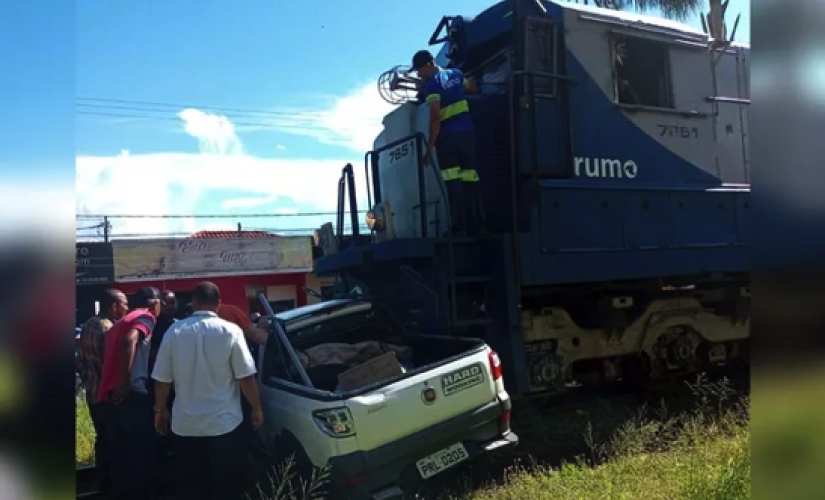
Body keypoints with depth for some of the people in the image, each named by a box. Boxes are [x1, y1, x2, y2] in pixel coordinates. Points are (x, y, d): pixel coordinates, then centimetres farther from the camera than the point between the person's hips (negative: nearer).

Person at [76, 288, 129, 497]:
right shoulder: (108, 328, -20)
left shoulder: (88, 325, 8)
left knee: (102, 438, 17)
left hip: (93, 393, 9)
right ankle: (111, 487, 10)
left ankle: (104, 484, 28)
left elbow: (81, 360, 15)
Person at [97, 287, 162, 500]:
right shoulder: (146, 317, -1)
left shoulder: (121, 322, 26)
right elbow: (129, 340, -20)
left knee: (119, 453, 13)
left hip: (108, 394, 8)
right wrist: (125, 382, -18)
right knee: (143, 451, -1)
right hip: (132, 393, -8)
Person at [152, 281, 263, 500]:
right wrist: (256, 408, 2)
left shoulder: (175, 331, -2)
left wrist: (160, 410, 16)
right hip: (224, 423, -3)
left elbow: (162, 379, 1)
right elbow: (246, 377, -11)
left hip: (185, 424, 3)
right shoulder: (230, 331, -10)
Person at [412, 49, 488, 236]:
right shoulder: (455, 74, 13)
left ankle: (459, 227, -12)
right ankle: (479, 224, 5)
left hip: (448, 137, -7)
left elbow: (435, 118, -18)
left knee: (453, 182, -7)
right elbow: (472, 90, 32)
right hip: (467, 133, 7)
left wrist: (429, 147, -16)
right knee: (471, 179, 6)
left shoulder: (432, 85, -9)